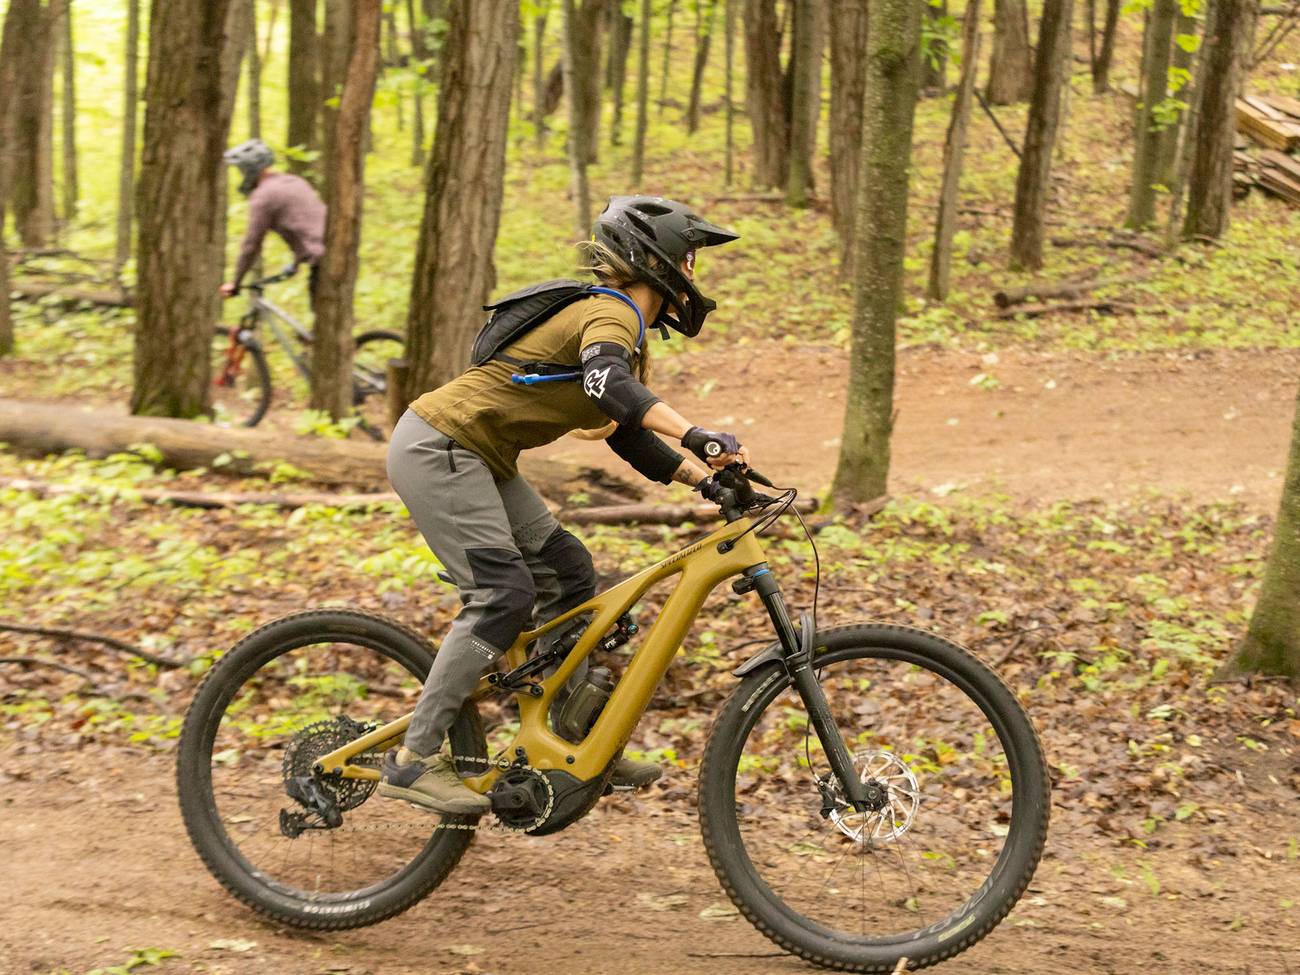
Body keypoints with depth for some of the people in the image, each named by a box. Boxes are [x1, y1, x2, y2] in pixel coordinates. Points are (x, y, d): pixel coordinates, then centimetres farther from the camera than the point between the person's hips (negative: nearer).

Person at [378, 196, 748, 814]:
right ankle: (413, 761, -12)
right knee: (503, 595, -16)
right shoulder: (612, 312, -17)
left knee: (567, 572, 9)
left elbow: (627, 434, 15)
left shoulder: (629, 331, 14)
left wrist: (705, 478, 3)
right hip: (437, 447, -10)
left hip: (478, 460, 10)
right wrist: (700, 439, -49)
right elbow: (606, 383, -40)